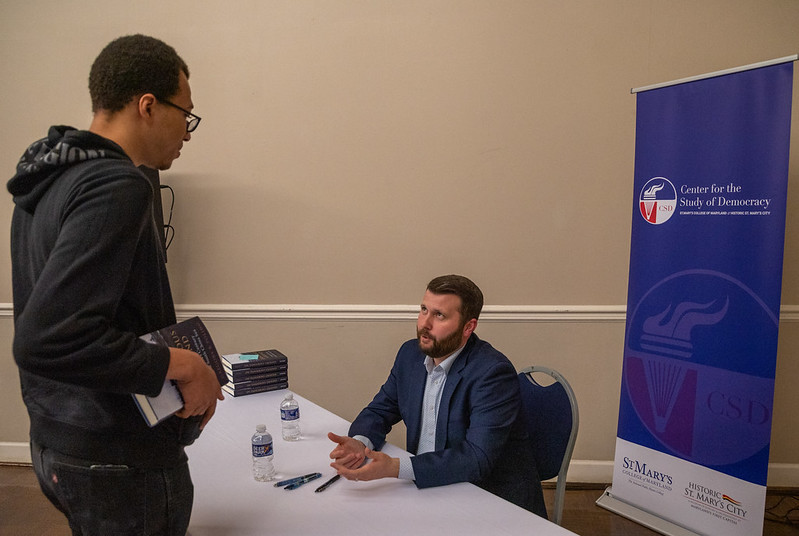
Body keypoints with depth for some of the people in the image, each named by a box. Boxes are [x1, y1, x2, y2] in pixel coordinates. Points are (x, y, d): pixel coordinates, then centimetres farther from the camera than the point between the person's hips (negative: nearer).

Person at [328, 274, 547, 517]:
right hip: (429, 485, 7)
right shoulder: (410, 354, 2)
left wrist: (395, 468, -38)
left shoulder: (494, 372, -21)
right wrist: (359, 443, -15)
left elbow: (478, 458, -29)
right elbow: (379, 411, 9)